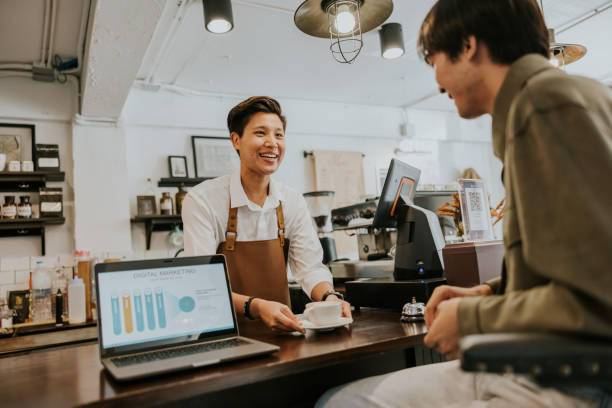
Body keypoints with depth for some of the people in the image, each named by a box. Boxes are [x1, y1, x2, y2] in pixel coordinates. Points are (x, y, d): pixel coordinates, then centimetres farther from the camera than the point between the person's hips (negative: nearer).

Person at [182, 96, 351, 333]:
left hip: (280, 331, 3)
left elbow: (310, 267, 2)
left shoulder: (293, 202, 6)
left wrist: (329, 297, -20)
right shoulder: (202, 200, -10)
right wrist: (256, 307, -34)